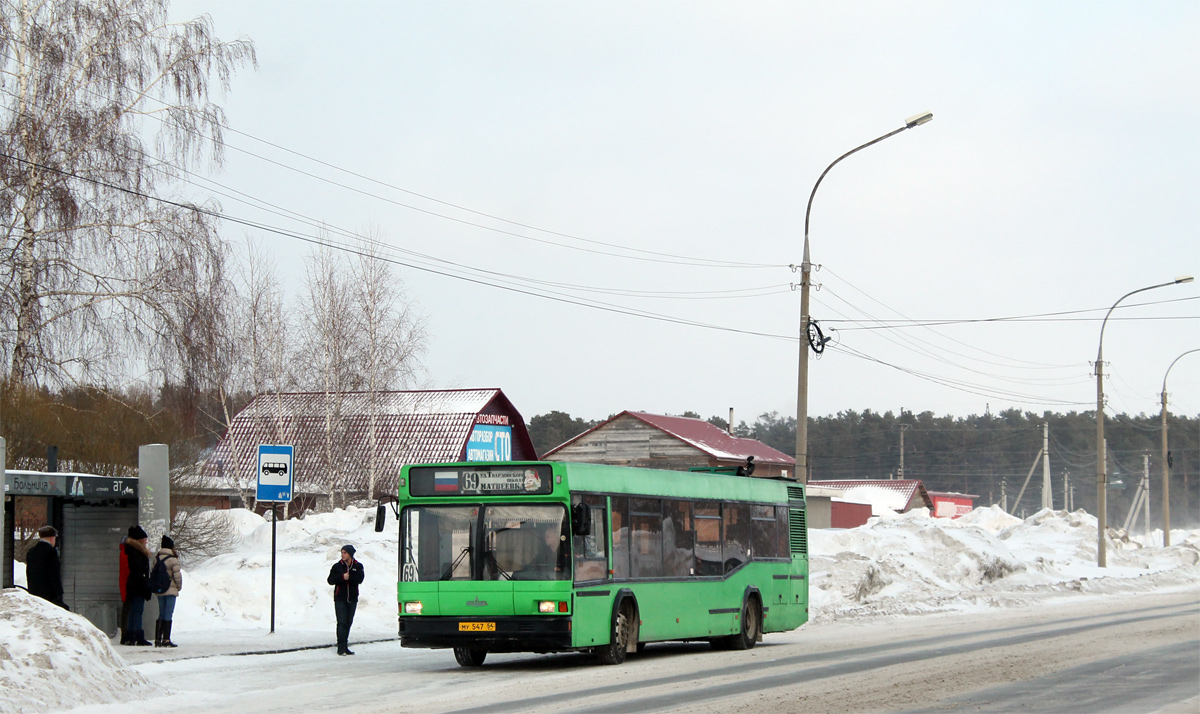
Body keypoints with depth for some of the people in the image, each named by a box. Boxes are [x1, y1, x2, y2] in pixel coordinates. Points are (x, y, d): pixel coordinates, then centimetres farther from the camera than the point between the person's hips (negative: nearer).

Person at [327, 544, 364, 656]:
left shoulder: (358, 566, 6)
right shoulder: (337, 566, 4)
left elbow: (359, 579, -9)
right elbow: (331, 580, -4)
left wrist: (348, 577, -19)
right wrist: (342, 577, -19)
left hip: (352, 598, 2)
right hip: (340, 598, -2)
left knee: (348, 623, 7)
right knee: (342, 622, -10)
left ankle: (345, 647, 14)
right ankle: (341, 647, -11)